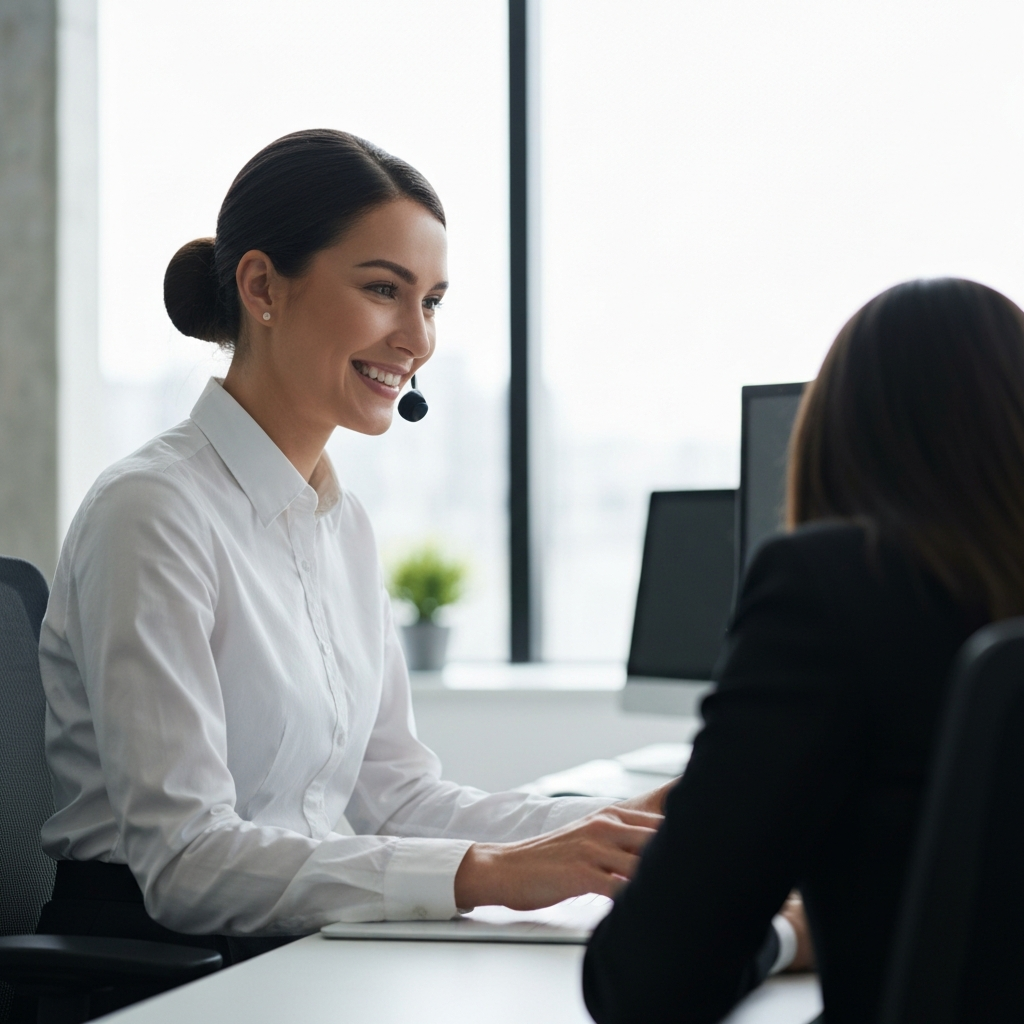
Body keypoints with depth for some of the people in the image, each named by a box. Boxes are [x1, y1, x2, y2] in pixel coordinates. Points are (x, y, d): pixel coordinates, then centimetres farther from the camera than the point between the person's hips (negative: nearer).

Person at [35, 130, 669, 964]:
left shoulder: (343, 522, 12)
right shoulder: (152, 512, -14)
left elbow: (388, 787, 10)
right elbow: (185, 857, -21)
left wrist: (610, 831, -5)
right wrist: (484, 873, -28)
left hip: (305, 948, 7)